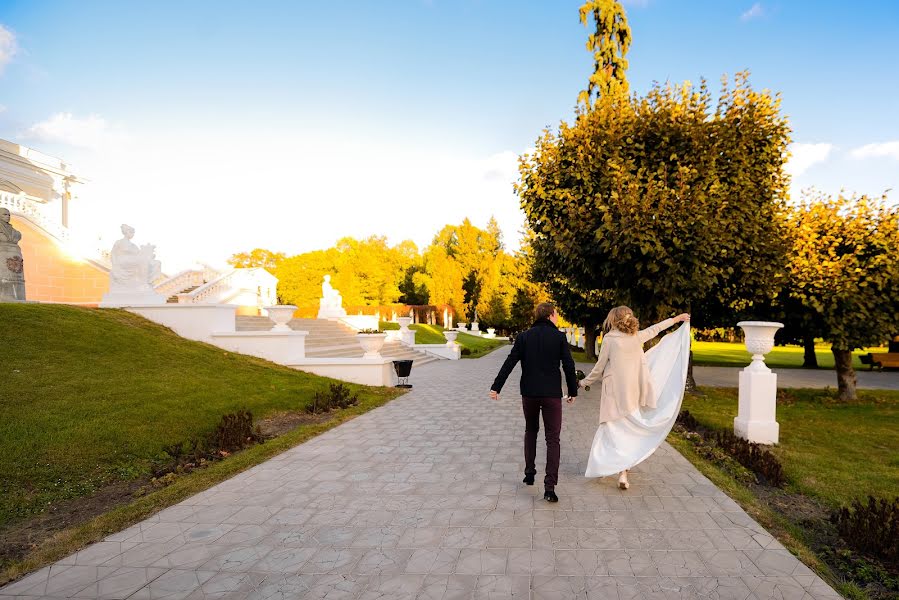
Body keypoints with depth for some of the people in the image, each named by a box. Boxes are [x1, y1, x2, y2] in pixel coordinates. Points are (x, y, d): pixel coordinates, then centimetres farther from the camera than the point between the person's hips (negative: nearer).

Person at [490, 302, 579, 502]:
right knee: (552, 439, 2)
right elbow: (568, 366, -2)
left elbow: (509, 363, -3)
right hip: (552, 394, -2)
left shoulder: (524, 337, 2)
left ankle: (529, 473, 26)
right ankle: (550, 487, -5)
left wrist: (496, 387, -2)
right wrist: (573, 391, 10)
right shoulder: (559, 337, -3)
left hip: (529, 393, 2)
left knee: (530, 431, 23)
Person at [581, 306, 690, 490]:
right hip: (633, 391, 5)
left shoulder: (609, 339, -7)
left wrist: (585, 383, 13)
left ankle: (623, 471, -4)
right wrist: (677, 318, 40)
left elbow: (599, 368, -2)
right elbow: (655, 329, 23)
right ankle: (624, 468, 18)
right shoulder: (636, 336, 6)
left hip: (615, 392, -5)